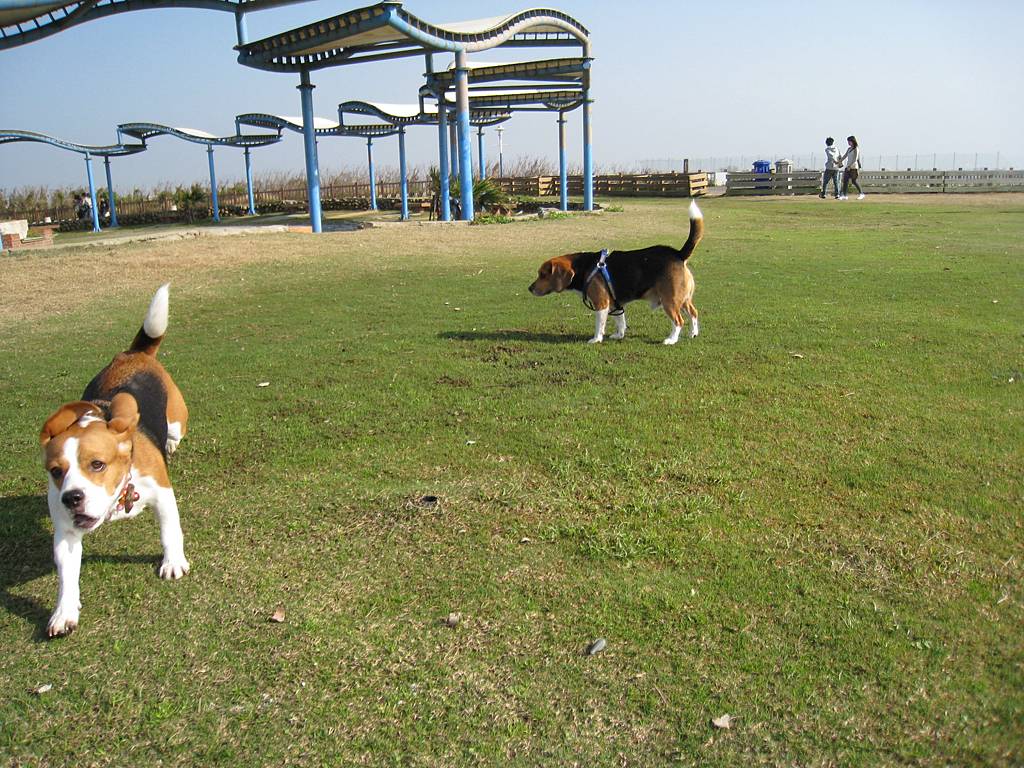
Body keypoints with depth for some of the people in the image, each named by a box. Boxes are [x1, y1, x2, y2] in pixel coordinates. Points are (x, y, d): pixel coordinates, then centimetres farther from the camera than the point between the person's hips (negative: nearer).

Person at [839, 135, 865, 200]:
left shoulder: (856, 149, -8)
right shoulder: (849, 149, 15)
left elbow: (855, 159, -15)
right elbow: (844, 156, 16)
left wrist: (850, 166, -21)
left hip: (853, 167, -8)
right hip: (848, 167, 8)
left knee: (854, 181, -5)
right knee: (845, 180, -1)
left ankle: (861, 194, 8)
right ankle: (844, 195, -1)